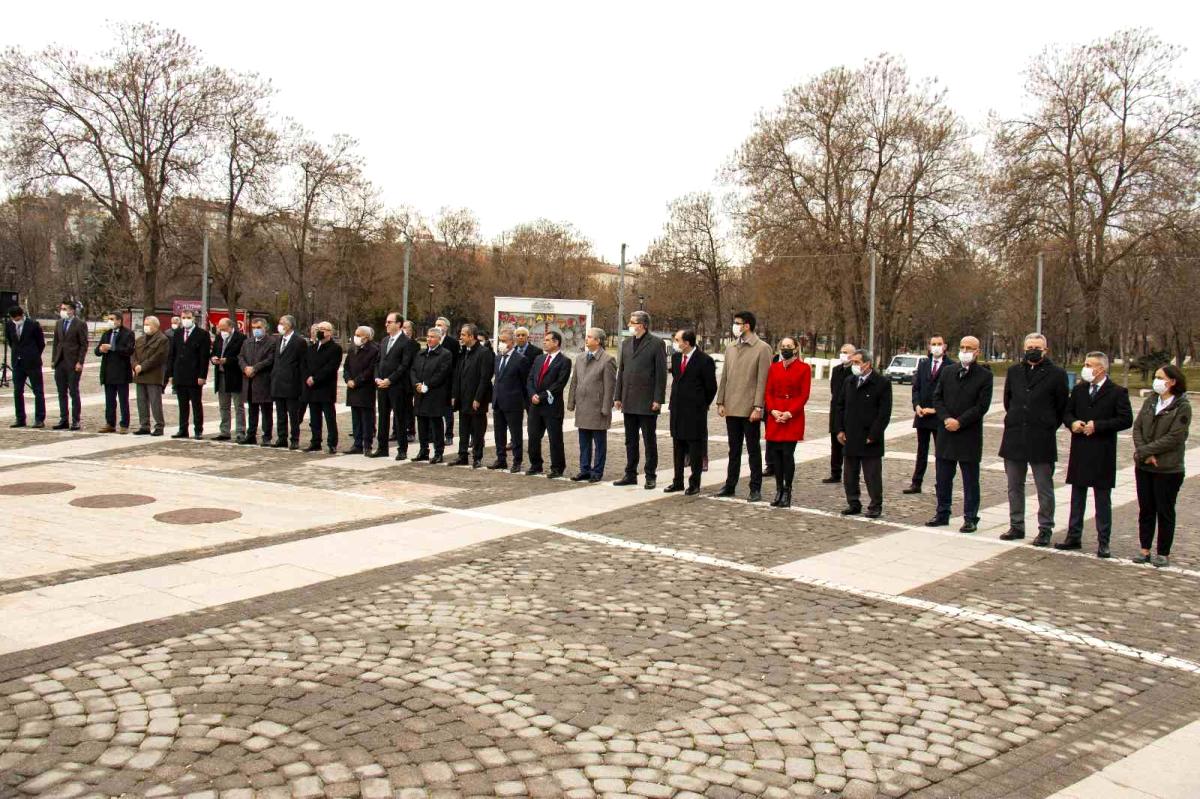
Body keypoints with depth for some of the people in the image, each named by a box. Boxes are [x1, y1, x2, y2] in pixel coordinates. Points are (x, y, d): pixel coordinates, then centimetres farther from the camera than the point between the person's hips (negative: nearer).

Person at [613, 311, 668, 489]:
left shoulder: (656, 343, -5)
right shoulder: (626, 343, 12)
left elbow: (661, 373, -8)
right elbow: (621, 371, 15)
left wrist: (658, 399, -12)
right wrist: (618, 397, 10)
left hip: (647, 401, -6)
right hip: (629, 401, 6)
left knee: (649, 441, 3)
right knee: (630, 441, 11)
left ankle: (651, 476, 11)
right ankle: (630, 474, 19)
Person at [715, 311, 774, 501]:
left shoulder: (762, 348, -6)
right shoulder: (730, 348, 12)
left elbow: (762, 380, -10)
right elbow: (724, 377, 13)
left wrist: (758, 407, -15)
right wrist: (721, 402, 6)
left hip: (750, 409, -5)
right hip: (732, 408, 5)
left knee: (753, 450, 3)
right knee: (734, 450, 13)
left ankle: (755, 489, 10)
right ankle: (730, 485, 21)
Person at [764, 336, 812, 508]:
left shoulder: (804, 368, 0)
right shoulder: (774, 367, 10)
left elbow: (804, 395, -4)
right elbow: (768, 391, 8)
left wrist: (790, 413, -14)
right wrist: (772, 410, -8)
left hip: (793, 417, -3)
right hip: (774, 417, 3)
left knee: (788, 453, -7)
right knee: (776, 453, 2)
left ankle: (787, 492, 4)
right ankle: (779, 490, 15)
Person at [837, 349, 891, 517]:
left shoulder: (882, 383, -8)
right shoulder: (849, 381, 10)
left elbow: (884, 413, -10)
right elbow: (841, 407, 15)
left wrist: (873, 435, -13)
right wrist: (840, 430, 6)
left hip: (870, 440, -6)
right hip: (850, 438, 6)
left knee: (872, 475, 2)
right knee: (849, 475, 11)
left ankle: (875, 506, 13)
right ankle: (853, 504, 22)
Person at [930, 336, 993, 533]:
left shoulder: (984, 375, -4)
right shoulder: (947, 372, 9)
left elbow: (982, 406, -10)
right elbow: (937, 398, 6)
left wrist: (959, 422, -16)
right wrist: (946, 418, -10)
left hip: (970, 436, -4)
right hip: (946, 435, 4)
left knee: (970, 481, 5)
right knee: (942, 479, 11)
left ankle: (970, 518, 13)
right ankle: (942, 514, 22)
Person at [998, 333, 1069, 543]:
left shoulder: (1056, 374, -3)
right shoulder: (1014, 371, 9)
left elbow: (1062, 407, 1)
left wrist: (1048, 427, 2)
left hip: (1042, 440, -4)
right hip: (1014, 438, 4)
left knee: (1044, 489, 3)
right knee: (1014, 486, 11)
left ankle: (1045, 529, 11)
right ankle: (1016, 526, 21)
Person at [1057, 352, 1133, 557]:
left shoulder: (1117, 392, -6)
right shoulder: (1078, 390, 9)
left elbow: (1126, 420, -11)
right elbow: (1067, 413, 14)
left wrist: (1097, 426, -18)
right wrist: (1072, 423, -8)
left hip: (1103, 455, -4)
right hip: (1079, 451, 5)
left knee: (1103, 499, 4)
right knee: (1077, 496, 12)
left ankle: (1103, 542, 10)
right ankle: (1074, 537, 20)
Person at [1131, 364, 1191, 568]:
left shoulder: (1183, 407, -10)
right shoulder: (1150, 401, 7)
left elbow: (1173, 438, -17)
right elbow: (1137, 427, 2)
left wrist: (1144, 451, -15)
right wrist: (1144, 453, -12)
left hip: (1168, 469, -5)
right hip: (1144, 466, 5)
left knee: (1165, 512, 5)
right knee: (1145, 509, 11)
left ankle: (1163, 553, 14)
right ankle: (1145, 550, 20)